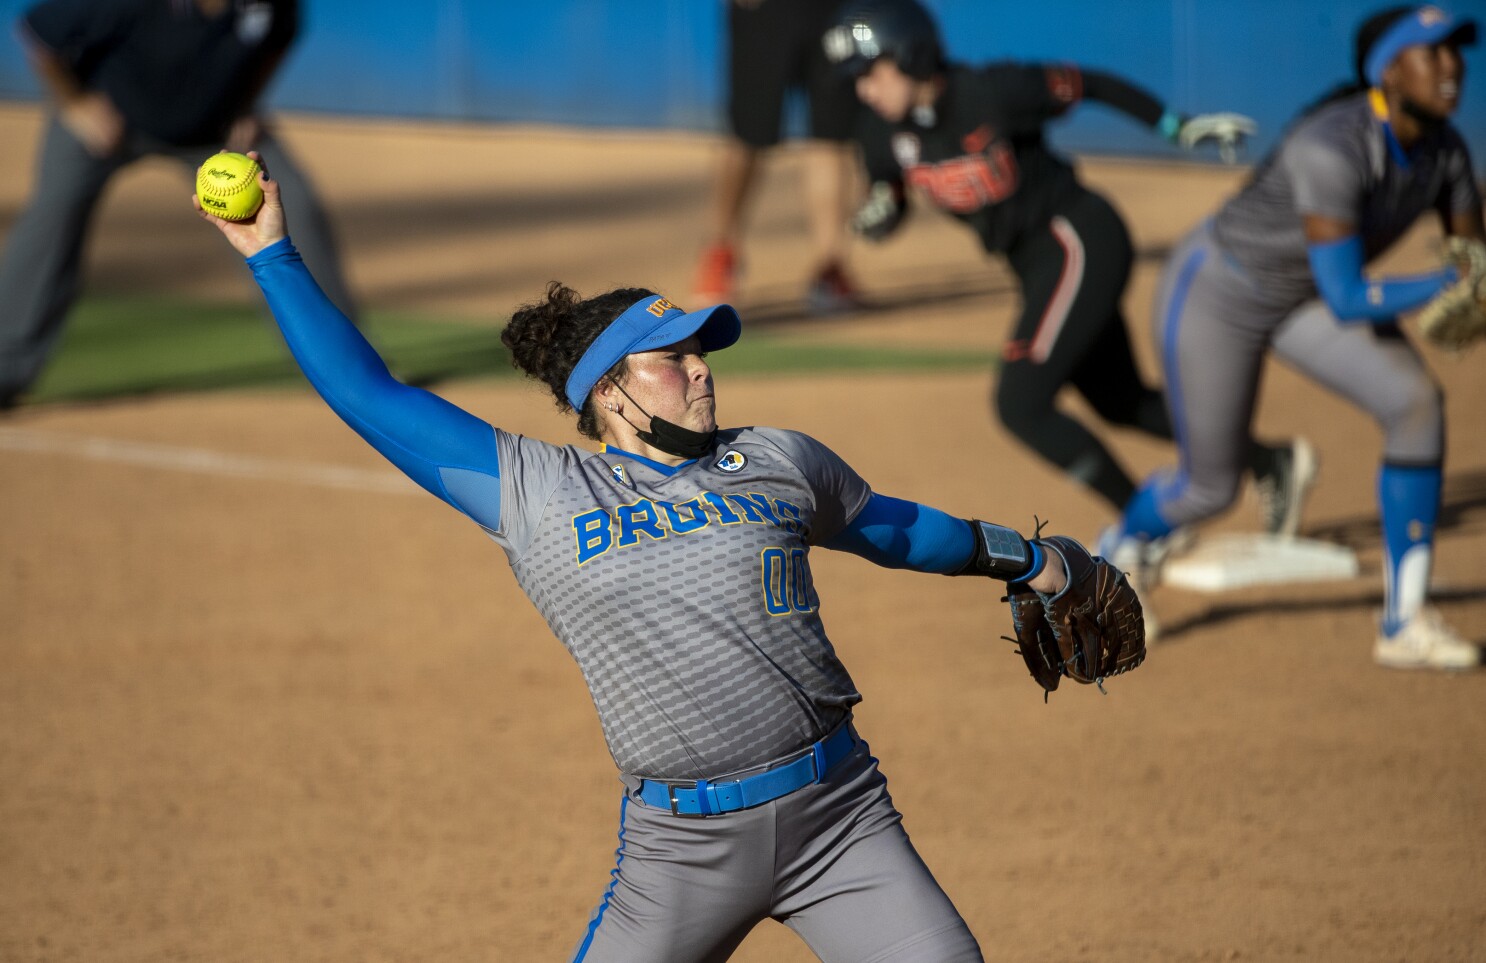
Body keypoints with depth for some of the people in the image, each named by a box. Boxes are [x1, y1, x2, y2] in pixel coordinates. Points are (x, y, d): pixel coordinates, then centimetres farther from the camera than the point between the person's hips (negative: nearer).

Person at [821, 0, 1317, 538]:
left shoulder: (990, 94, -23)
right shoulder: (885, 135, -4)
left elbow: (1088, 86, -13)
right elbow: (887, 205, 10)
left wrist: (1177, 127, -11)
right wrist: (877, 217, -14)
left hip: (1080, 245, -8)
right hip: (1037, 266, 8)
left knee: (1021, 406, -15)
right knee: (1121, 404, 19)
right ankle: (1272, 463, 32)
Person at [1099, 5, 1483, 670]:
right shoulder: (1332, 149, -39)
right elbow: (1346, 301, -41)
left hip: (1305, 299, 6)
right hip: (1215, 294, -6)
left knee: (1418, 405, -18)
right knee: (1209, 490, 8)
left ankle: (1405, 626, -10)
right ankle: (1118, 548, 46)